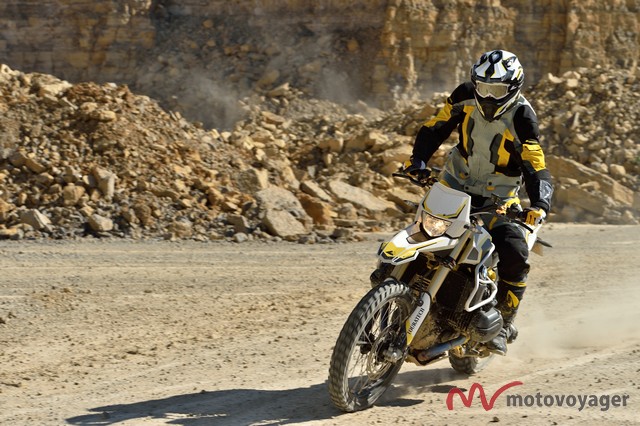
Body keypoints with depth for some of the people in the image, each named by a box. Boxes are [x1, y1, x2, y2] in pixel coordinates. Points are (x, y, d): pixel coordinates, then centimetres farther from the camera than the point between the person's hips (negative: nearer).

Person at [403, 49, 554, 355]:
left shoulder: (521, 118, -21)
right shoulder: (465, 96, -8)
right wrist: (419, 159, -14)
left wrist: (540, 204, -44)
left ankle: (503, 324, -4)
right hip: (456, 183, 3)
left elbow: (536, 169, -25)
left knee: (514, 255, -22)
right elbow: (436, 127, 3)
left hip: (498, 197, -3)